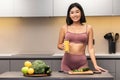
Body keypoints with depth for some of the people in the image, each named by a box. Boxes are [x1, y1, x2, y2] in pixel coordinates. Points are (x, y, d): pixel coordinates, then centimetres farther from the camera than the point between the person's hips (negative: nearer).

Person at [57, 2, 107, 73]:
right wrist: (62, 46, -11)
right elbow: (59, 45, 12)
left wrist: (95, 65, -7)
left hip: (82, 62, 0)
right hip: (67, 61, 0)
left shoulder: (88, 28, 3)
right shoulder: (64, 28, 3)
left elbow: (90, 48, 1)